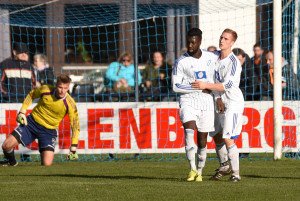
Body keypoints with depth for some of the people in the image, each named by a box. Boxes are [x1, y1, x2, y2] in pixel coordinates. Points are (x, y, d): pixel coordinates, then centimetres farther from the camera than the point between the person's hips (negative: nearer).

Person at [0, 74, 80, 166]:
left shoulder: (70, 104, -19)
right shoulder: (45, 89, -14)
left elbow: (75, 126, -11)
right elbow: (31, 95, 8)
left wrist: (73, 148, -15)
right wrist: (22, 112, -1)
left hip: (49, 131, -1)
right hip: (32, 122, 2)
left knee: (47, 164, -17)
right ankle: (12, 162, 25)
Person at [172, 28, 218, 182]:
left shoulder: (211, 58, 5)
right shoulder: (181, 62, -4)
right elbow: (175, 86, -8)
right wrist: (200, 88, -11)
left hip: (206, 102, 3)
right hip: (188, 101, -3)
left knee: (202, 139, 3)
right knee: (189, 130, -25)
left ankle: (199, 172, 17)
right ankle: (193, 169, -27)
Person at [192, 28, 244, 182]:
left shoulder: (234, 63, -18)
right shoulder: (216, 57, 6)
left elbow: (228, 85, -23)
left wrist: (205, 86, -26)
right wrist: (218, 98, -3)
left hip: (233, 103, -8)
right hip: (221, 103, 8)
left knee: (228, 138, -15)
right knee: (216, 136, 14)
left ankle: (236, 173, -10)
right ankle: (224, 167, 31)